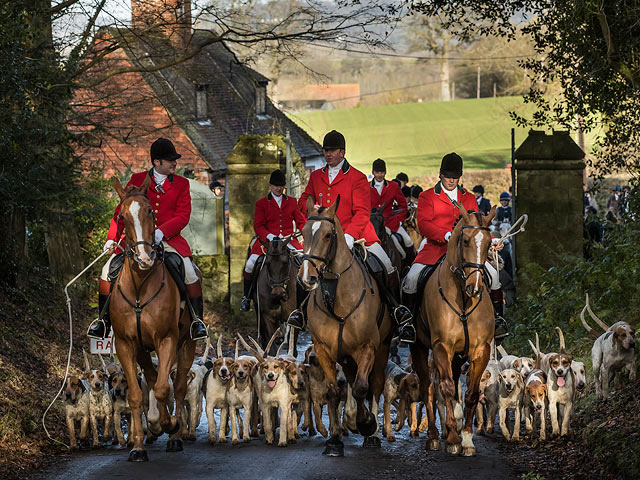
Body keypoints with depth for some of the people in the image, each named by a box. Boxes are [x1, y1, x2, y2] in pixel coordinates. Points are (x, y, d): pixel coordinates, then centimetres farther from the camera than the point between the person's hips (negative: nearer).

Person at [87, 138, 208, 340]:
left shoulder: (181, 184, 7)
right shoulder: (137, 180, 7)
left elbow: (183, 216, -3)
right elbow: (122, 211, 8)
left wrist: (161, 232, -19)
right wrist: (112, 238, -4)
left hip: (169, 240, -1)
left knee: (189, 270, -25)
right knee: (109, 270, -14)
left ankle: (197, 318, -7)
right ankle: (104, 318, 2)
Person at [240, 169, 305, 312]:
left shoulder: (292, 202, 16)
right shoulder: (261, 203, 9)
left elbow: (301, 222, 15)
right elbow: (258, 226, 1)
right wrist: (270, 236, -17)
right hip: (266, 240, -2)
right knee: (250, 264, -23)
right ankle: (246, 297, -2)